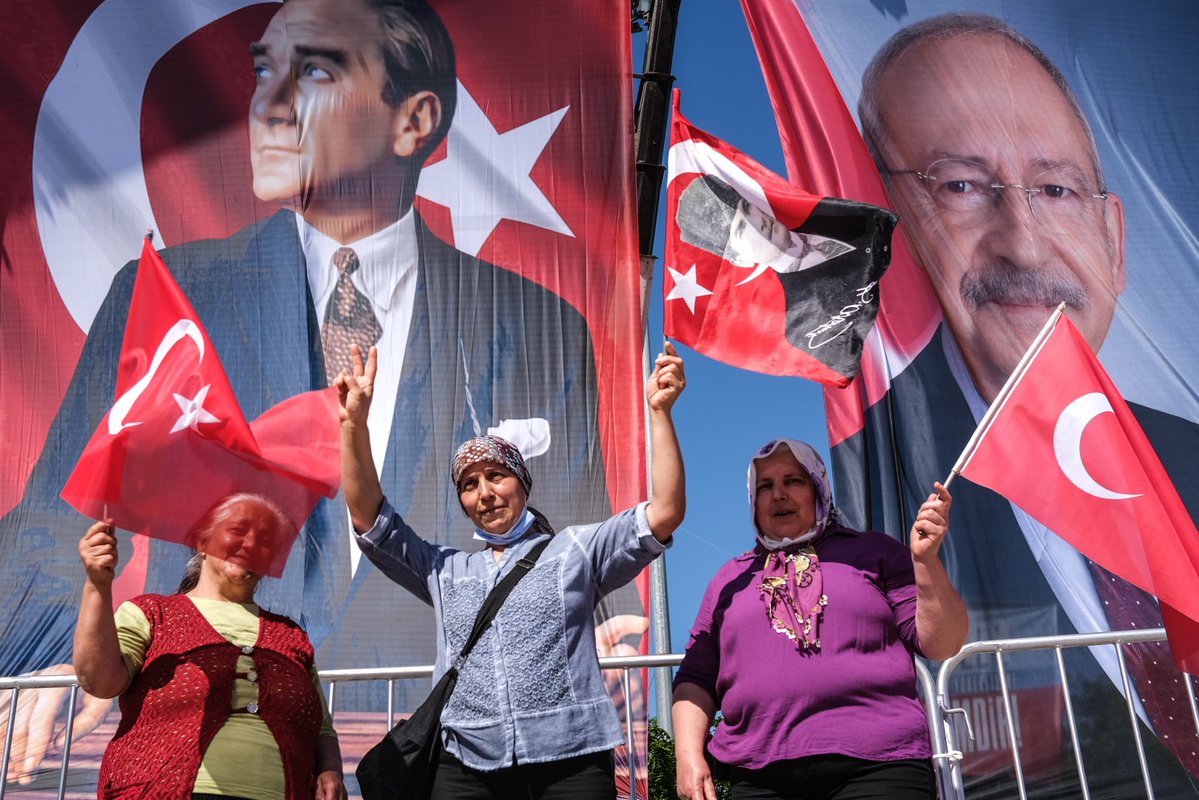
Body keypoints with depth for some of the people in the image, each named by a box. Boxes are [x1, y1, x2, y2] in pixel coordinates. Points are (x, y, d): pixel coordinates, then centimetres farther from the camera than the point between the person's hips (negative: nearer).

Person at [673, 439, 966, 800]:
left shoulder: (873, 551, 11)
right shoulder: (730, 579, 18)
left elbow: (942, 645, 5)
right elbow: (696, 677, 17)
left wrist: (926, 559, -8)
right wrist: (689, 753, 3)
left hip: (875, 768, -2)